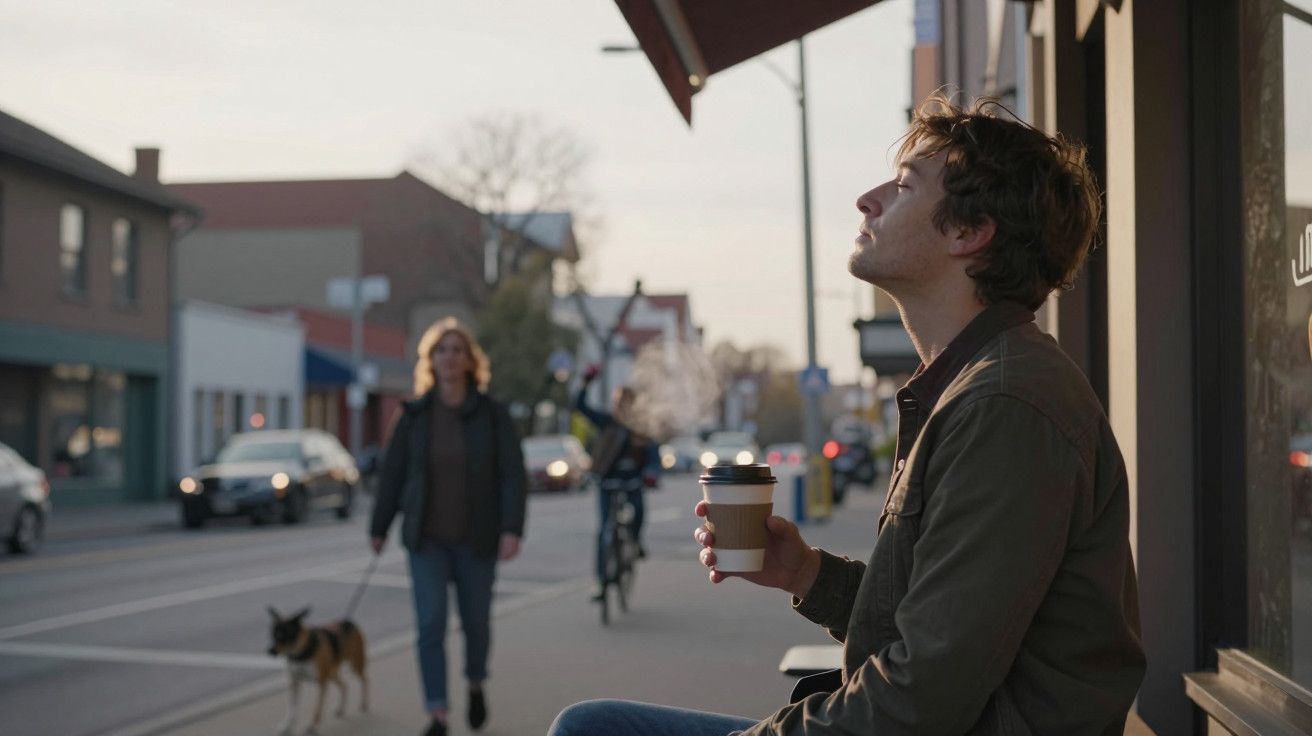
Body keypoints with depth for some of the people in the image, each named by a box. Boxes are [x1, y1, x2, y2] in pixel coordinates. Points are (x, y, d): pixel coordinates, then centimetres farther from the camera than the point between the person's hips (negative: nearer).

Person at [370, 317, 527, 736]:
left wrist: (512, 529, -19)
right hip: (427, 538, 0)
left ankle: (476, 685, 41)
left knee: (475, 621, 12)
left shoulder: (492, 414, -5)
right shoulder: (414, 415, -1)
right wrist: (379, 527, 9)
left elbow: (513, 475, -9)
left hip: (476, 539, 0)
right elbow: (392, 473, 6)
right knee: (430, 624, -9)